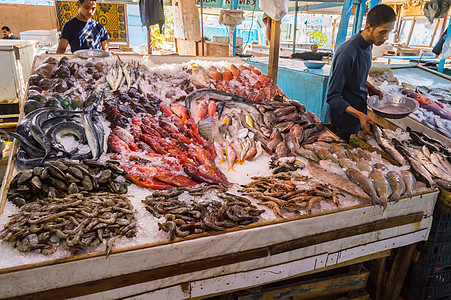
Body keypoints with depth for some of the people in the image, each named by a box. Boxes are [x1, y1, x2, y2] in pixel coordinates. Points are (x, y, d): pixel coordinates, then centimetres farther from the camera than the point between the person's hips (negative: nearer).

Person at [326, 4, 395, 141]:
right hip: (346, 118, -8)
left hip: (360, 111, 8)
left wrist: (370, 88, 2)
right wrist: (359, 115, -36)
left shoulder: (368, 45, 0)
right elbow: (333, 96, -28)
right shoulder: (347, 53, -29)